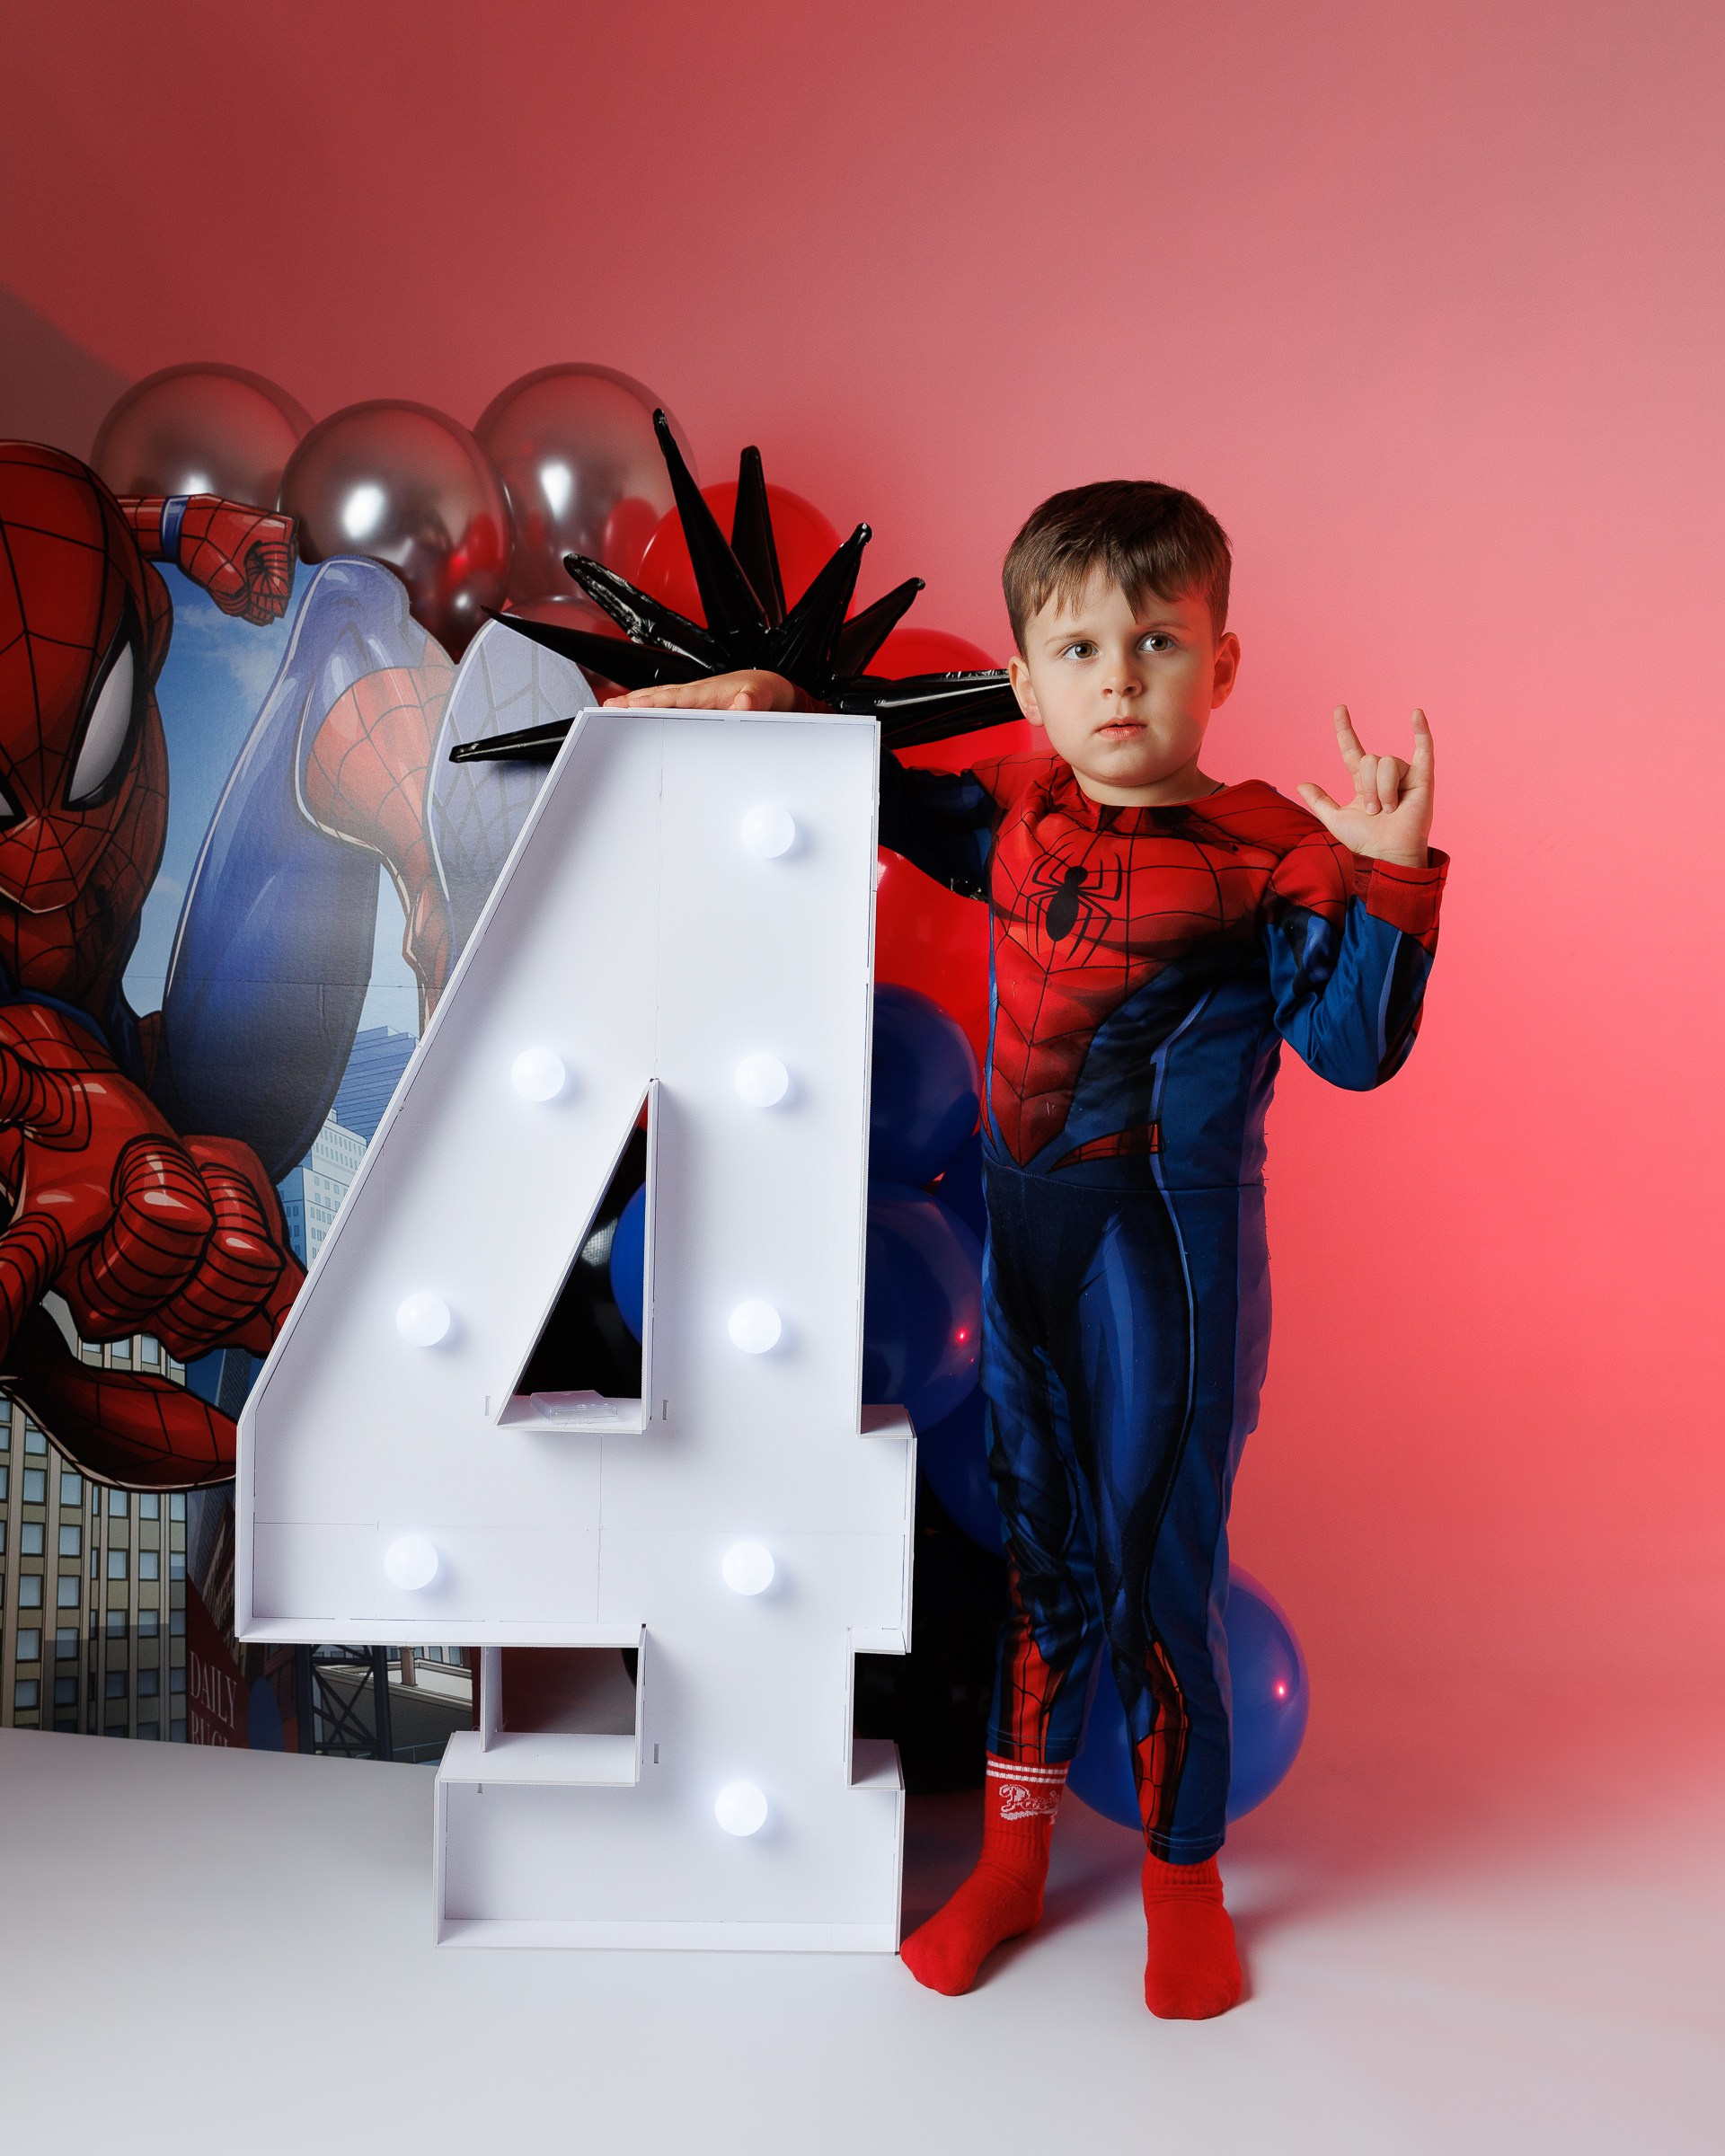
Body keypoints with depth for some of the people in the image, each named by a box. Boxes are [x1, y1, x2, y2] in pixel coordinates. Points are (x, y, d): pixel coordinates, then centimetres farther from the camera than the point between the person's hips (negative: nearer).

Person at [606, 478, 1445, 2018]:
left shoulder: (1264, 854, -13)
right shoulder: (1016, 817, 2)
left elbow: (1355, 1047, -15)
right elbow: (897, 804, 22)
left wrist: (1384, 876, -26)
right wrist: (776, 709, 9)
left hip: (1176, 1252, -5)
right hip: (1024, 1238, 5)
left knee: (1163, 1568, 6)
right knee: (1039, 1552, 17)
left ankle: (1185, 1880, 29)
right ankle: (1010, 1861, 34)